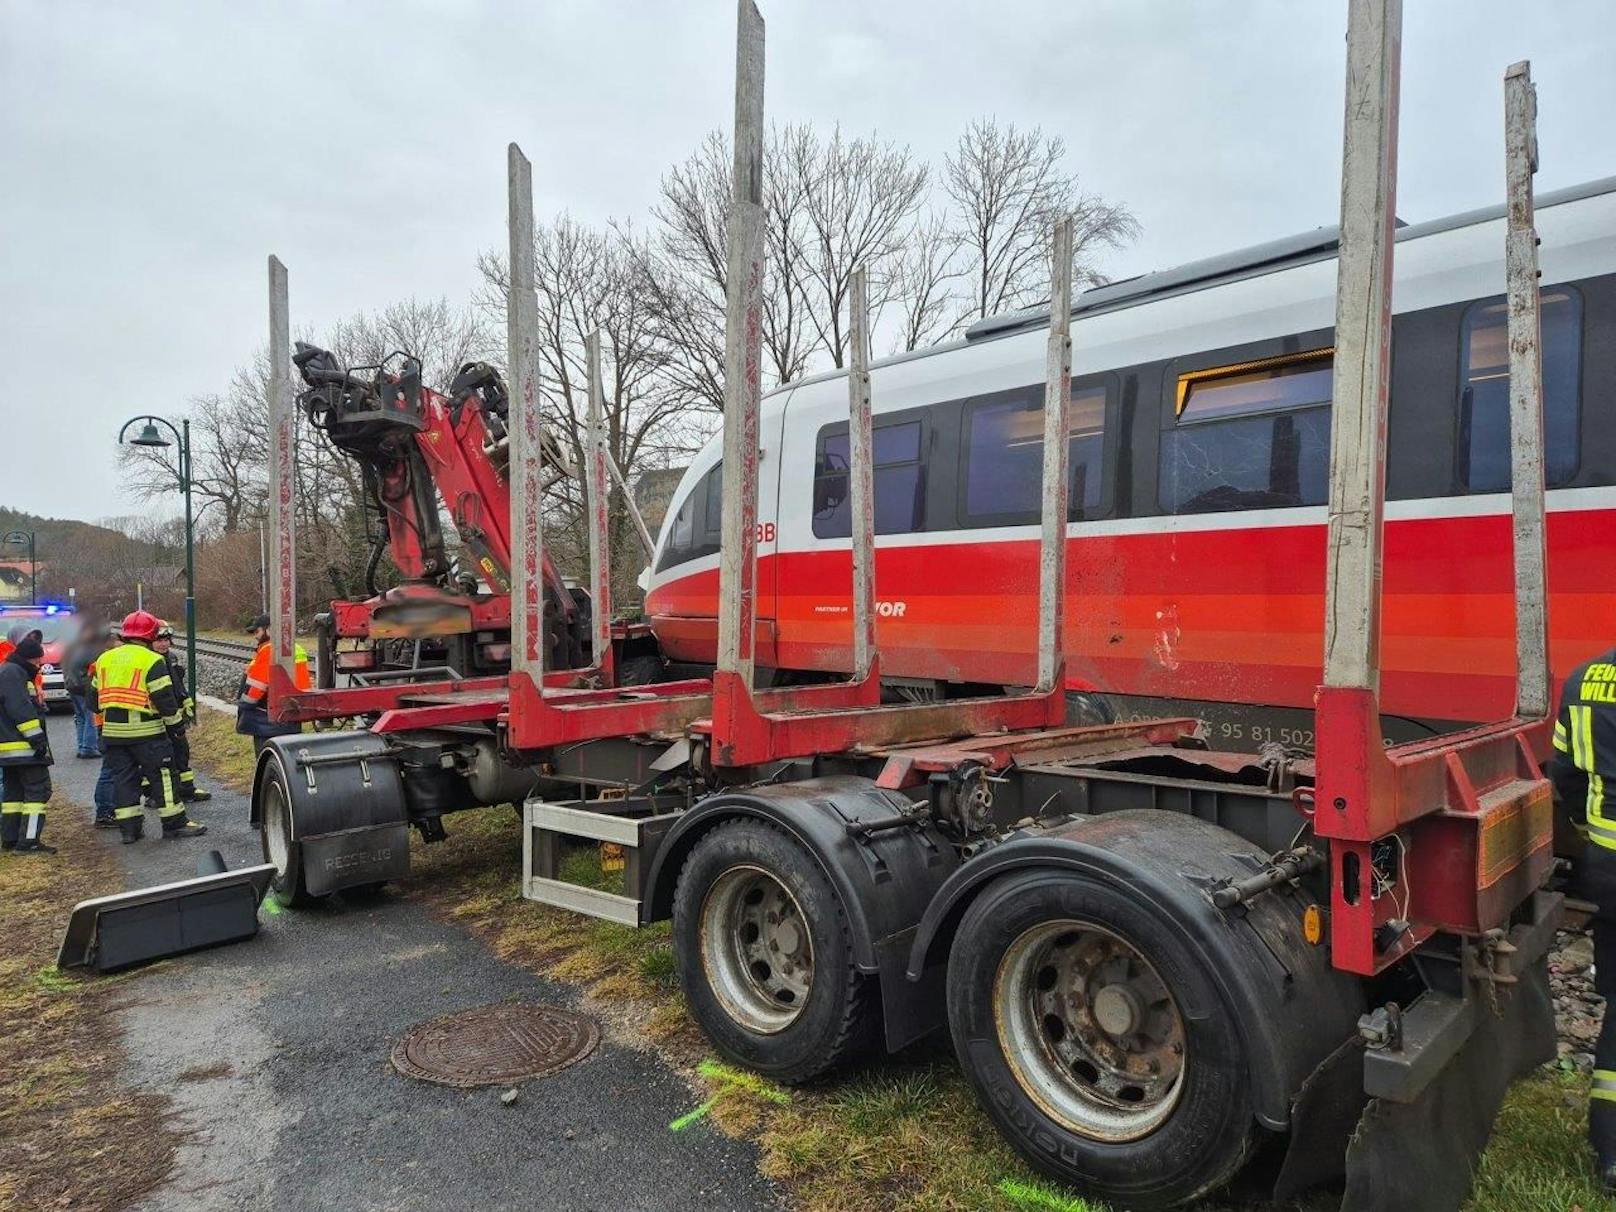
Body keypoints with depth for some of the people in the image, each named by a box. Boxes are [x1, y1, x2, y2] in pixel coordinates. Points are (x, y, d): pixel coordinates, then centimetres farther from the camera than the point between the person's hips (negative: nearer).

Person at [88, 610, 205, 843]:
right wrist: (175, 723, -1)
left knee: (123, 777, 11)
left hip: (113, 731, 6)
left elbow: (95, 696, 18)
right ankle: (175, 824, 5)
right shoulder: (152, 660, -10)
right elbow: (164, 698, -13)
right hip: (145, 731, -6)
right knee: (162, 775, 1)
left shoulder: (104, 659, 11)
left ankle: (128, 827, 13)